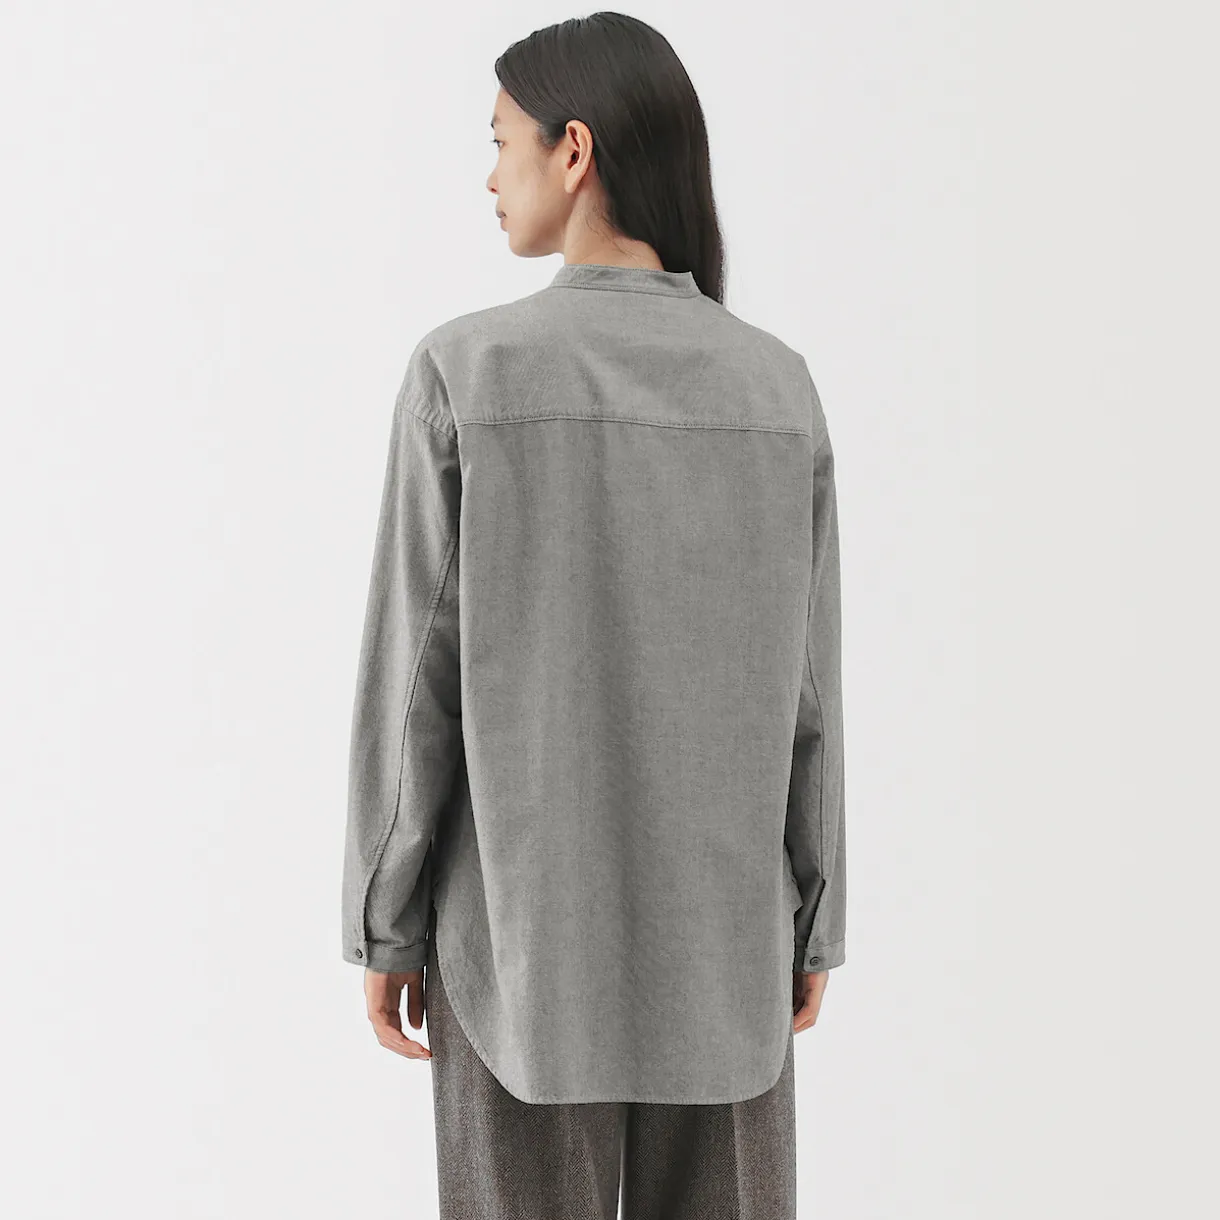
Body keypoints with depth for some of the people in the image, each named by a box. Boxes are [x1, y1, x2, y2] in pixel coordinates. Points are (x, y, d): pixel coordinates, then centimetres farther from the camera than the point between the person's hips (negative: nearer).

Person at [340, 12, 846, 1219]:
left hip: (526, 919, -2)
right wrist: (811, 922, 9)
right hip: (715, 924, 3)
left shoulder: (464, 371, -13)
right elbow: (803, 687, -1)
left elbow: (413, 678, -11)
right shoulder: (779, 386, -4)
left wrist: (384, 926, -1)